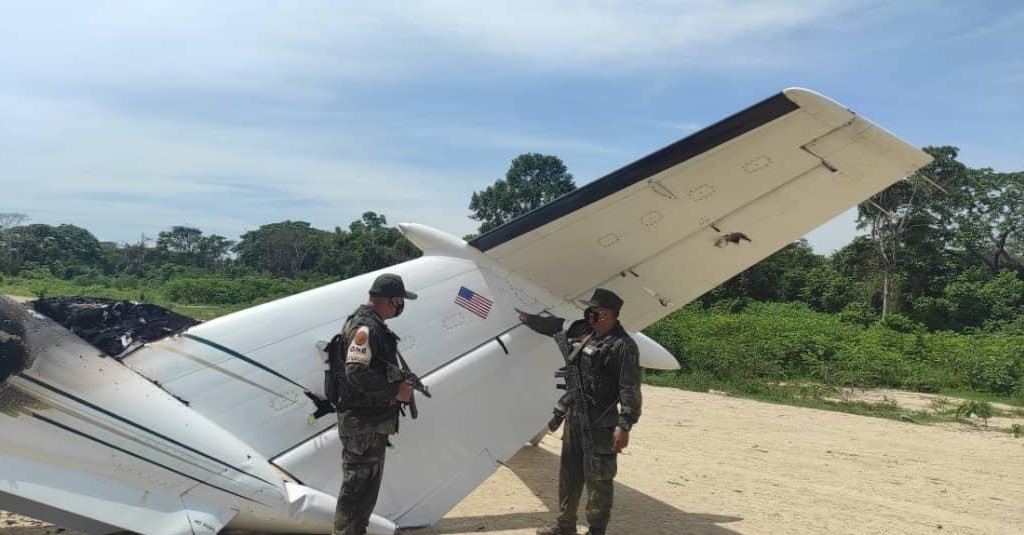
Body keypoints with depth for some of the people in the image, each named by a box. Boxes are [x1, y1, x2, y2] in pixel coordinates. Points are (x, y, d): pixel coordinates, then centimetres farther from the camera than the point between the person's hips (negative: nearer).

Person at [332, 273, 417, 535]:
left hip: (373, 420, 11)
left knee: (368, 483, 19)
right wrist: (395, 391, -20)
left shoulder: (374, 325, 14)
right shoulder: (364, 327, -19)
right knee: (357, 484, -3)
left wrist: (401, 383, 10)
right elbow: (357, 373, -28)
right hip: (362, 422, -11)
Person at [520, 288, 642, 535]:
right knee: (568, 473, 17)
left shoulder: (623, 346, -14)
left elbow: (630, 390, -18)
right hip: (573, 417, 8)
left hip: (599, 424, -8)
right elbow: (553, 326, 25)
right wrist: (526, 317, 28)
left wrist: (624, 425, -23)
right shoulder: (582, 332, 9)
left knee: (597, 478, 0)